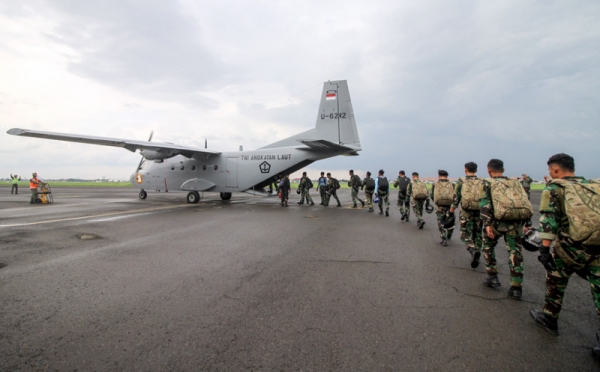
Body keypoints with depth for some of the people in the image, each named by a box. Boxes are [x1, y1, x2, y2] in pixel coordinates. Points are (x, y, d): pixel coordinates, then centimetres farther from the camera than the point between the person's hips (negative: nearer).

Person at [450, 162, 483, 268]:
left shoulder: (461, 181, 0)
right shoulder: (481, 182, 6)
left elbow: (456, 196, -2)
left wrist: (453, 208, 9)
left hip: (466, 212, -2)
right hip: (479, 212, 2)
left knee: (465, 235, 5)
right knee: (477, 235, 15)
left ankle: (473, 250, -22)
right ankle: (476, 258, 19)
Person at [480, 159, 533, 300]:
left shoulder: (488, 183, 10)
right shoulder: (516, 182, 22)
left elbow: (485, 204, -4)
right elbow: (527, 203, 16)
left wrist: (487, 224, -9)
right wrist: (528, 225, 15)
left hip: (499, 220, -3)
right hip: (517, 221, 3)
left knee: (488, 246, 21)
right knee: (515, 252, 11)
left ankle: (492, 277, 21)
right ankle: (516, 288, 13)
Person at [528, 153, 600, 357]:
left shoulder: (554, 188, 4)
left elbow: (549, 218, -10)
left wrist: (544, 248, -13)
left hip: (574, 245, -4)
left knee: (555, 279, 18)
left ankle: (549, 318, 33)